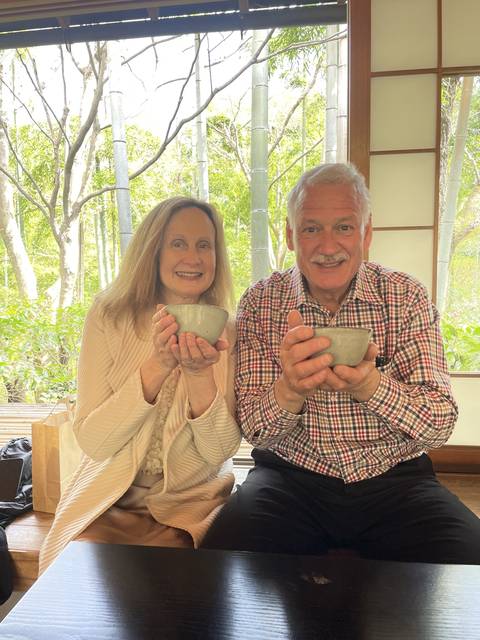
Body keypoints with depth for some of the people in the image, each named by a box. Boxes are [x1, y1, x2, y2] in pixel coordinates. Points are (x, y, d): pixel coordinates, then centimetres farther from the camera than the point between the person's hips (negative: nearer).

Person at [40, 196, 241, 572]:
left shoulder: (228, 334, -5)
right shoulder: (108, 319, -7)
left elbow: (220, 450, -10)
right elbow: (91, 442, -12)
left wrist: (199, 373, -27)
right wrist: (158, 365, -25)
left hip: (191, 502, 0)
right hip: (110, 498, 1)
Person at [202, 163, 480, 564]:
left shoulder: (407, 297, -4)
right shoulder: (260, 303, -4)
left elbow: (440, 425, -8)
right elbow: (253, 429, -7)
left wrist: (370, 385, -30)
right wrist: (290, 390, -31)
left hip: (394, 478, 2)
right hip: (290, 475, -1)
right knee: (225, 549, -27)